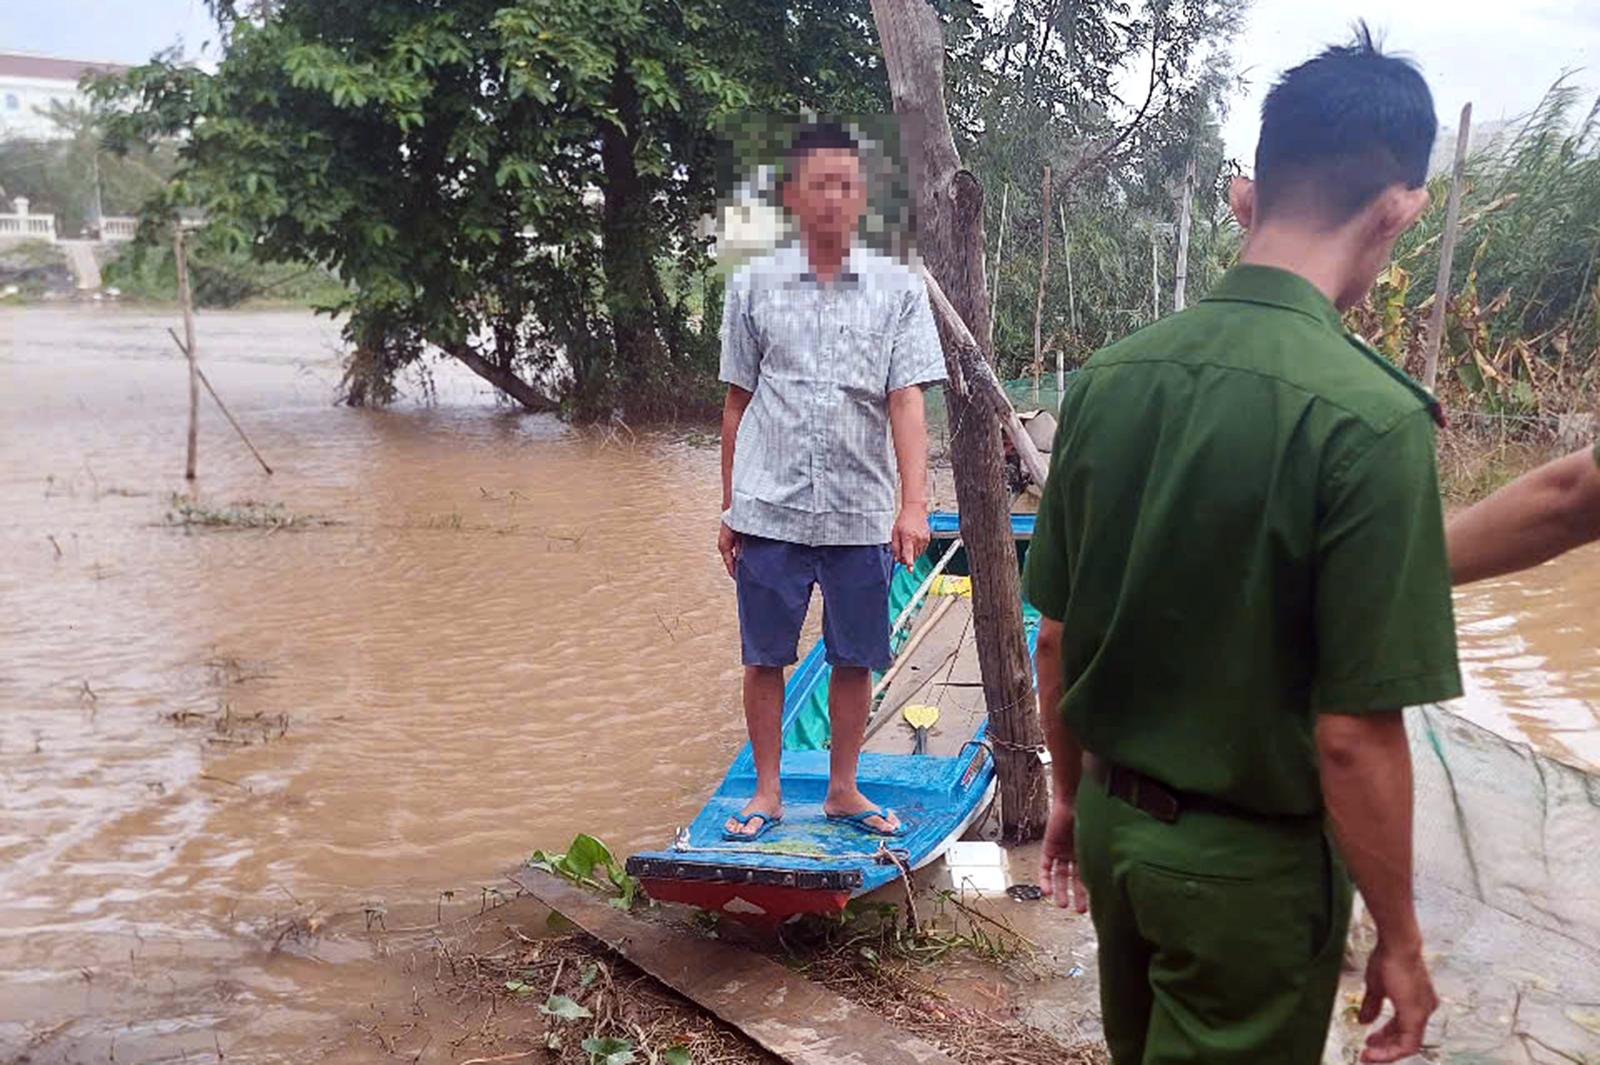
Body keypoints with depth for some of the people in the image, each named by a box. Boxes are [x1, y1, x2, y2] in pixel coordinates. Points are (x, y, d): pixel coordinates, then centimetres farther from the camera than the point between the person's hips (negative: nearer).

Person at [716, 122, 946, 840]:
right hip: (768, 508, 0)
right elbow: (738, 403, 9)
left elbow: (906, 401, -5)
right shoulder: (754, 285, 5)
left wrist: (913, 504, -16)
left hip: (861, 512, 0)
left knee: (854, 659, 9)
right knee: (764, 657, 7)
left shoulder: (898, 288, 2)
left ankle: (843, 789, 25)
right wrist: (729, 509, 9)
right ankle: (767, 792, 22)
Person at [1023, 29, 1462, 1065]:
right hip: (1251, 859, -5)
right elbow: (1353, 736, -20)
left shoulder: (1110, 378, -6)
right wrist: (1399, 938, -6)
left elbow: (1057, 638, 2)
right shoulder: (1368, 417, -23)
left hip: (1117, 822, 5)